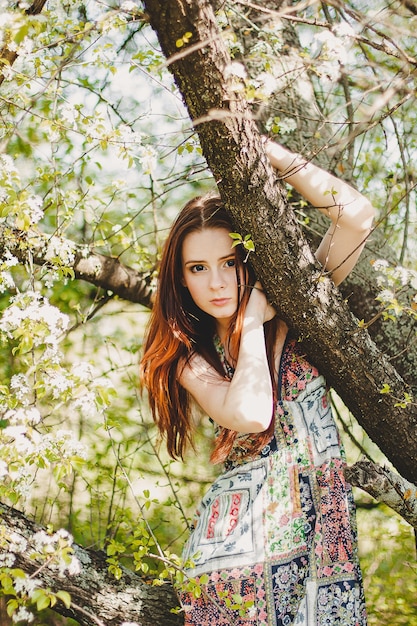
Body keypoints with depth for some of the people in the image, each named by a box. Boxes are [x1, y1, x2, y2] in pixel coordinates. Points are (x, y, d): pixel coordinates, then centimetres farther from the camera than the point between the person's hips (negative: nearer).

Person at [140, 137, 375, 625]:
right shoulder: (191, 360, 3)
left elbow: (356, 216, -11)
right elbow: (250, 415, -19)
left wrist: (268, 150, -9)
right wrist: (252, 320, -9)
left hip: (323, 524, 0)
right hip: (241, 533, 0)